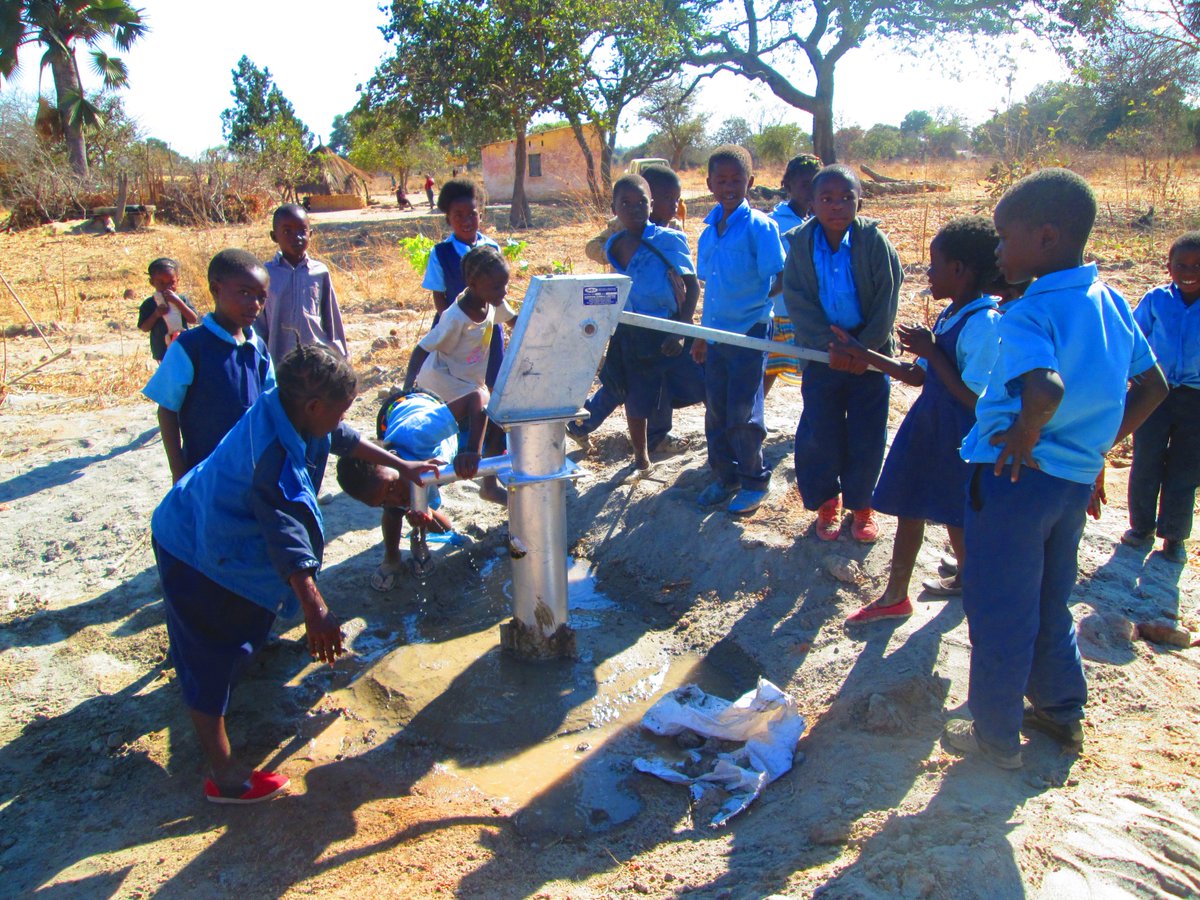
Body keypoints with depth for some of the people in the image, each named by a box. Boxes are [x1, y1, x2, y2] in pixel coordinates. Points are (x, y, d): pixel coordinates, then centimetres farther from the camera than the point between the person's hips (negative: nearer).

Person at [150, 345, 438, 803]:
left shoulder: (287, 411, -9)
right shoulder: (273, 455, -37)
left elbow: (343, 439, 9)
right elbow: (286, 533, -41)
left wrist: (401, 465, 18)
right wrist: (315, 610, -45)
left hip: (225, 536, 10)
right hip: (196, 553, -10)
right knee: (211, 661, -1)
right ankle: (224, 777, 10)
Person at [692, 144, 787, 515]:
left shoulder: (760, 226, -9)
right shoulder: (708, 232, 9)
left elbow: (778, 280, -9)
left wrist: (758, 312, -21)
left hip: (750, 334, -6)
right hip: (717, 334, 6)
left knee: (742, 415, -3)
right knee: (716, 411, 11)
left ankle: (755, 481, 17)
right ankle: (725, 477, 27)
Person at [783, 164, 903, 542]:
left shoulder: (874, 241, -10)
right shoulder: (800, 243, -5)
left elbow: (886, 301, -9)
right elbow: (797, 301, -9)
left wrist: (864, 349, -15)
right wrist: (829, 345, -18)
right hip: (821, 353, 1)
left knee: (866, 436, 5)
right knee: (818, 435, 5)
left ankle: (862, 505, 25)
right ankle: (826, 501, 26)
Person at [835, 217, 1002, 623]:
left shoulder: (984, 324, -22)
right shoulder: (950, 316, 7)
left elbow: (975, 400, -24)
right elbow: (918, 376, 12)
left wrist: (932, 352, -20)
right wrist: (860, 353, 12)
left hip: (960, 438, -9)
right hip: (928, 426, 9)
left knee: (956, 518, 9)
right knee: (908, 508, 14)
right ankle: (895, 597, 27)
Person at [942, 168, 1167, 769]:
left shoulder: (1029, 314, -20)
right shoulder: (1111, 303, 5)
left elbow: (1045, 389, -40)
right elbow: (1152, 387, 15)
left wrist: (1026, 437, -22)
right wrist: (1097, 445, 16)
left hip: (1014, 477, -8)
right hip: (1076, 479, 8)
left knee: (998, 612, 7)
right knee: (1051, 603, 24)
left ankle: (995, 736, 21)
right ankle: (1061, 712, 39)